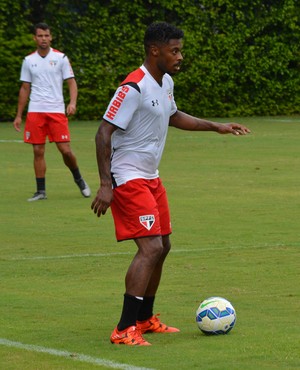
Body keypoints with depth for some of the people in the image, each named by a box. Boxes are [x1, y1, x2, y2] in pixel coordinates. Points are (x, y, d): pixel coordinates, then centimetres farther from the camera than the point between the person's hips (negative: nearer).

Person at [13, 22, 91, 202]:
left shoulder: (60, 58, 1)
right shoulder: (29, 61, 9)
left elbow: (71, 82, -1)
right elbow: (25, 88, 15)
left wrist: (73, 102, -19)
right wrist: (19, 115, 13)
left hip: (56, 111, -2)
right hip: (35, 111, 2)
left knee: (66, 150, -7)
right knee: (38, 152, 0)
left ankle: (79, 179, 17)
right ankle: (41, 191, 7)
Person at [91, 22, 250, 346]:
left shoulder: (165, 83, 9)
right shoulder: (133, 88, -21)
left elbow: (173, 116, 29)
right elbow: (103, 133, -22)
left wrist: (217, 127, 26)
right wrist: (105, 184, -27)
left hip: (151, 178, 10)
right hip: (128, 179, -10)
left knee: (162, 247, 15)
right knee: (151, 248, -19)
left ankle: (144, 319, 30)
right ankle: (124, 331, -19)